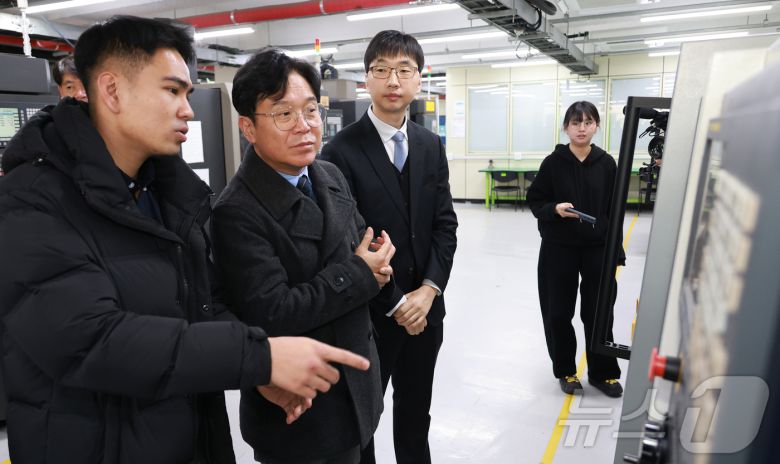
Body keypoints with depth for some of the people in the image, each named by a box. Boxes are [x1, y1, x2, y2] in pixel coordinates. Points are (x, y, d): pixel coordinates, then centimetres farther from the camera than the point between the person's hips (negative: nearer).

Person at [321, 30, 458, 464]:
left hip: (425, 305, 5)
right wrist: (394, 303, -13)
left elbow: (445, 224, 2)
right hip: (368, 311, -4)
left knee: (416, 412, 23)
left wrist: (428, 291, -11)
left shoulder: (431, 145, 5)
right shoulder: (342, 150, -12)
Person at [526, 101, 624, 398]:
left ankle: (602, 372, 28)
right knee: (559, 311, 7)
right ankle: (565, 370, 27)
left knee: (599, 311, 8)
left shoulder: (606, 164, 1)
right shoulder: (553, 163, -4)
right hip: (558, 248, -1)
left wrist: (617, 251, 3)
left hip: (597, 248, 1)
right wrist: (554, 209, -21)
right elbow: (534, 201, 0)